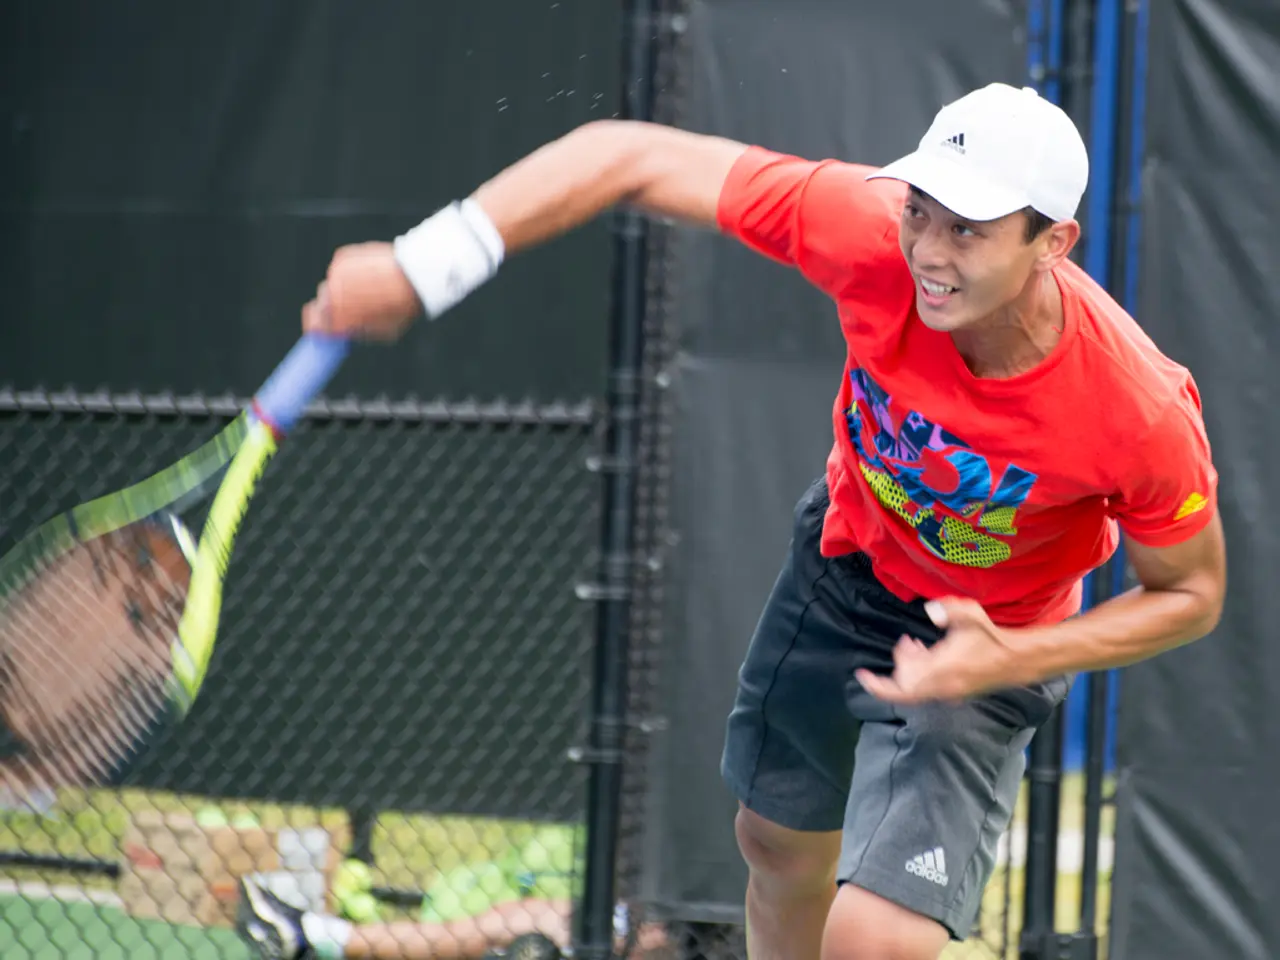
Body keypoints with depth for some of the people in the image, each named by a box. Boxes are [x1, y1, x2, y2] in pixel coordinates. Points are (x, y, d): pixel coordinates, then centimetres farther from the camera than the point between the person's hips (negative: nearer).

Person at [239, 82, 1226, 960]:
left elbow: (1191, 593, -17)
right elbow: (632, 158, -26)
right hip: (845, 559, 5)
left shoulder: (1142, 411, -37)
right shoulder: (874, 232, -33)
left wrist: (1006, 661, -31)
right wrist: (420, 268, -31)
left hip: (987, 642, -4)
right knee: (777, 842, 25)